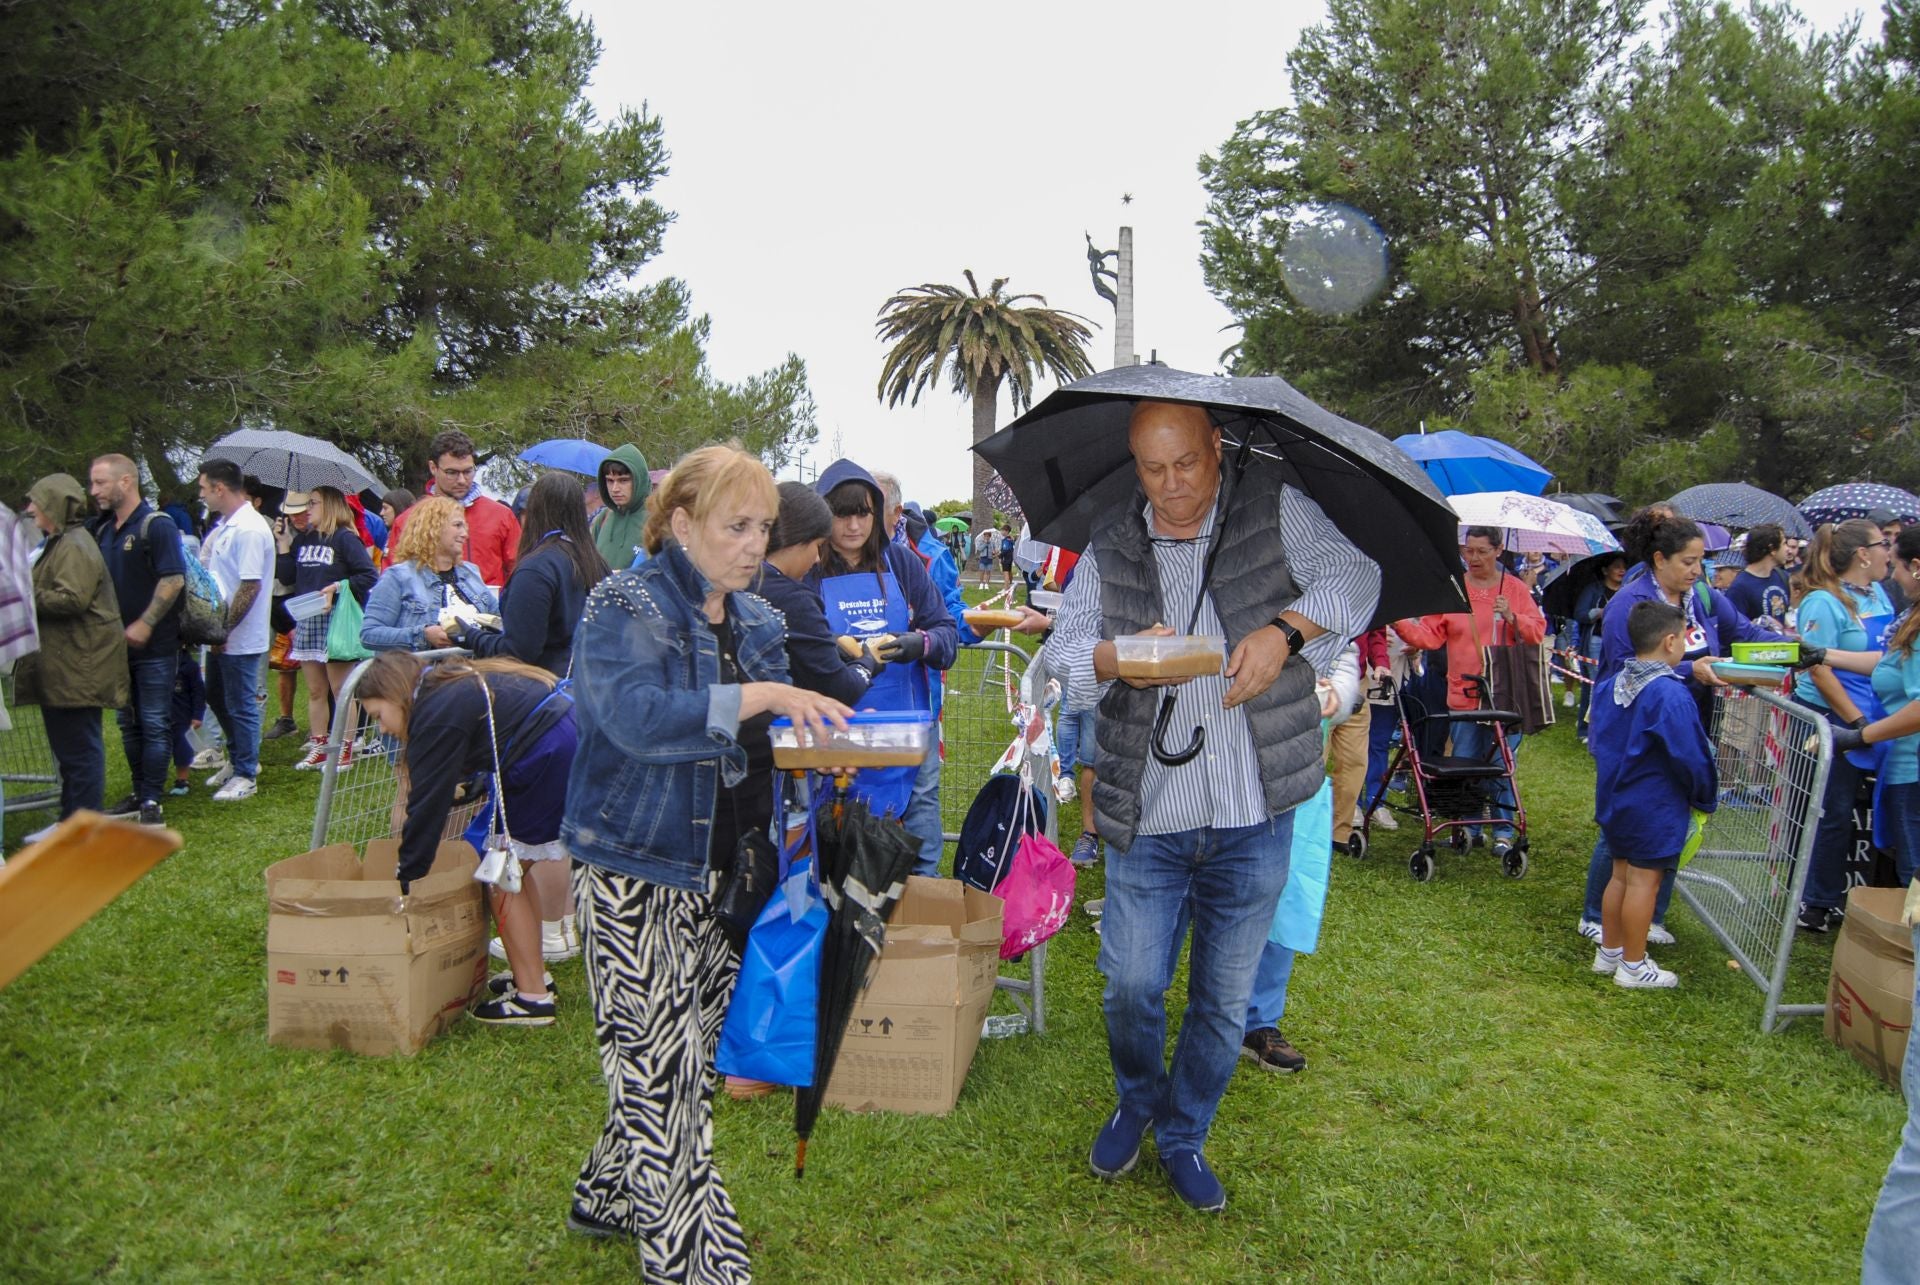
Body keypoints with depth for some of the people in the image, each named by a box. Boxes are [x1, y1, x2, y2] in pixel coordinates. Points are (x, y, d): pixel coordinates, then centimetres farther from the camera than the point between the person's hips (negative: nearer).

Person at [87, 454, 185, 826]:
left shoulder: (157, 526, -11)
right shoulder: (102, 530, 12)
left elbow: (174, 579, -19)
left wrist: (144, 625, -20)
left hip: (154, 645, -8)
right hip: (118, 643, 8)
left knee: (154, 724, -2)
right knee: (129, 723, 14)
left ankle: (152, 801, 2)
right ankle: (139, 792, 23)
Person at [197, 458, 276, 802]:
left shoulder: (250, 529, -20)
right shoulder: (225, 527, 11)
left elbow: (250, 587, -24)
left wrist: (224, 629, -20)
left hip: (240, 638, -10)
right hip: (221, 635, 10)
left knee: (241, 706, 1)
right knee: (217, 697, 20)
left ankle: (245, 775, 13)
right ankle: (238, 759, 34)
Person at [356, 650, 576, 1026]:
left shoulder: (436, 714, -9)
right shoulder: (453, 689, 20)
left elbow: (428, 805, -8)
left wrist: (405, 881, -1)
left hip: (550, 758, -10)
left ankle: (531, 998, 8)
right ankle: (534, 975, 31)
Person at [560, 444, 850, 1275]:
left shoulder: (756, 619, 10)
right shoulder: (623, 607, -11)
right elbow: (639, 717, -29)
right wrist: (759, 696, -30)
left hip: (721, 867, 7)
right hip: (635, 869, -7)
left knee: (693, 1050, 16)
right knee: (662, 1064, -3)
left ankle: (614, 1194, 37)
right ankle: (691, 1254, 11)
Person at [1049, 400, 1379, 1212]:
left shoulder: (1274, 510, 2)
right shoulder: (1110, 551, 5)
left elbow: (1352, 578, -5)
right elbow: (1060, 655, 0)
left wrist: (1284, 629, -24)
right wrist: (1115, 659, -23)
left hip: (1252, 819, 0)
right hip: (1147, 819, 1)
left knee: (1224, 1000, 12)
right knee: (1131, 989, 6)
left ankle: (1184, 1136, 36)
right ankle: (1137, 1102, 38)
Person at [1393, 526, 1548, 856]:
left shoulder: (1516, 589, 5)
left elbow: (1537, 632, 2)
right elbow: (1429, 634, 0)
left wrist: (1512, 617, -15)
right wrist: (1399, 622, -15)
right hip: (1464, 693, 1)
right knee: (1464, 766, 5)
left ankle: (1503, 831, 13)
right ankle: (1469, 827, 18)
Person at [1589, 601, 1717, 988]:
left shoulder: (1611, 684, 4)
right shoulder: (1670, 694, -23)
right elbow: (1690, 756, -19)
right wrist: (1705, 798, -3)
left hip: (1615, 798, 8)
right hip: (1654, 807, -8)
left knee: (1621, 875, 18)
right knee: (1644, 881, 1)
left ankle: (1609, 952, 28)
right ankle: (1633, 967, 11)